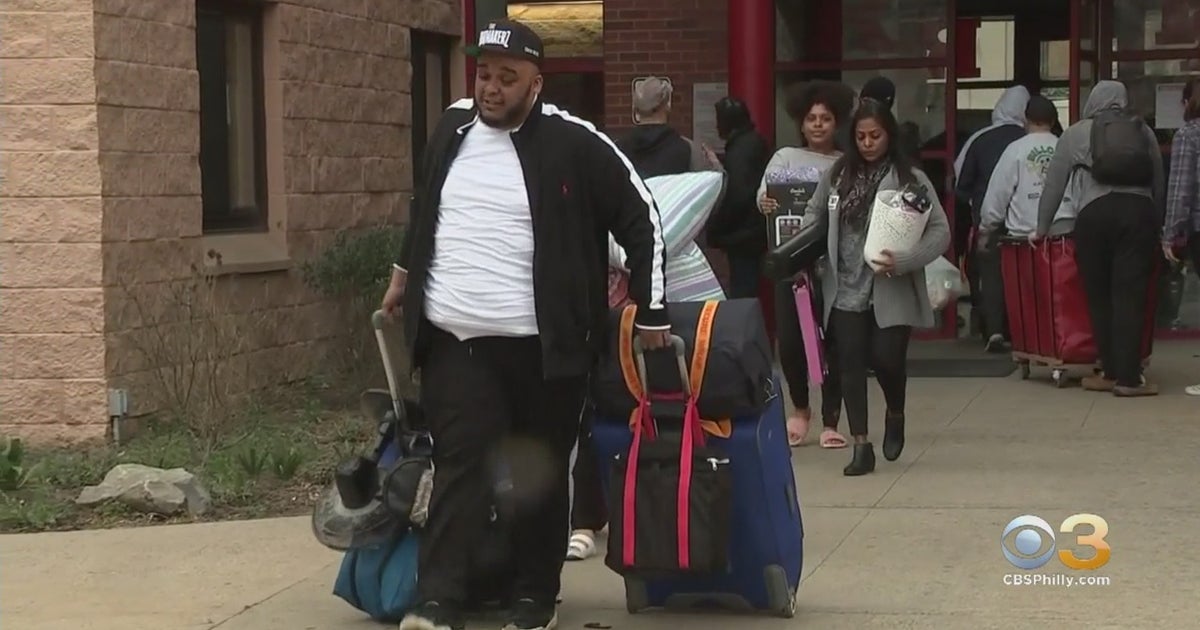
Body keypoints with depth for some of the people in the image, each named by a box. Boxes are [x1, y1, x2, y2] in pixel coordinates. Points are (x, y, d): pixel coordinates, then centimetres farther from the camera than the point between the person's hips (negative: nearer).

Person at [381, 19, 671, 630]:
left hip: (542, 344, -3)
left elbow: (641, 220, -3)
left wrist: (650, 312, -2)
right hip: (455, 339, 3)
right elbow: (423, 208, 26)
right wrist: (405, 274, 33)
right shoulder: (453, 128, 7)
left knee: (540, 473, 7)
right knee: (458, 466, -6)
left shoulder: (574, 144, -8)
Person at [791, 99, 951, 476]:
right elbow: (815, 216, 20)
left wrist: (905, 261, -23)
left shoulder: (910, 180, -7)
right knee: (851, 364, 1)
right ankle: (861, 445, 7)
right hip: (846, 290, 3)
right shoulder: (837, 176, 6)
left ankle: (895, 416, 27)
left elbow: (940, 232, -9)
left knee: (886, 359, -6)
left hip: (892, 292, -3)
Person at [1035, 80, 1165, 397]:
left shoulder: (1075, 134, 12)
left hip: (1095, 213, -1)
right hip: (1139, 211, 1)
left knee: (1099, 296, 8)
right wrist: (1156, 223, 27)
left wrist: (1042, 227, 23)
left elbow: (1054, 185, 14)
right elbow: (1159, 183, 19)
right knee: (1131, 295, -1)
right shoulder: (1143, 132, 18)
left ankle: (1111, 372, 9)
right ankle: (1128, 377, -5)